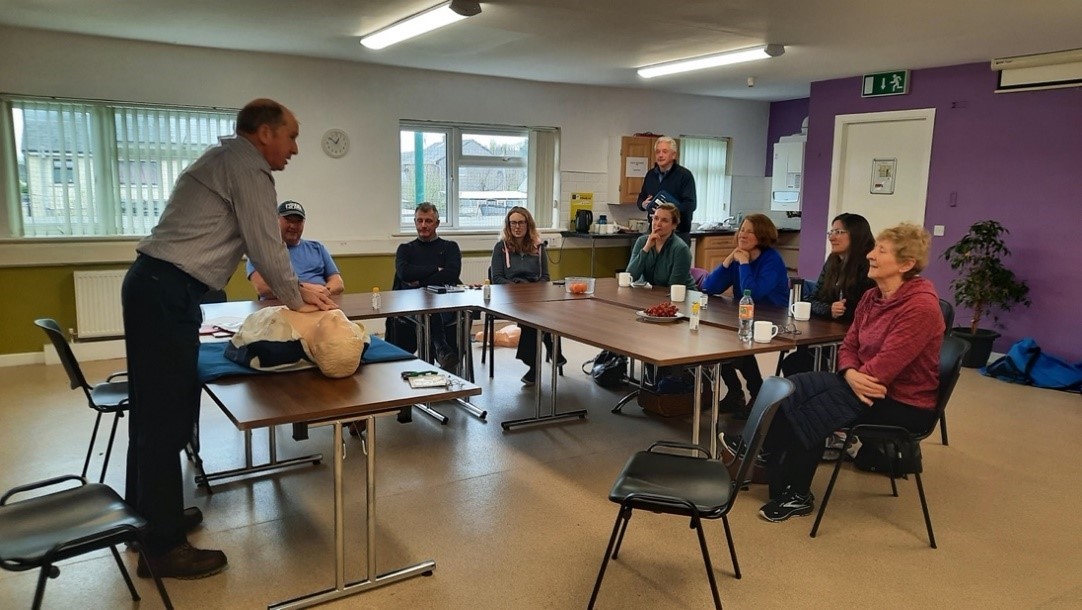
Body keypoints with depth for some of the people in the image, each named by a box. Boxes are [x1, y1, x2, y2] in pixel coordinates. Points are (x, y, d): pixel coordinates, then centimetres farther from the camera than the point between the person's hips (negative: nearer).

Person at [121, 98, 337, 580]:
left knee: (152, 408, 17)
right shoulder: (247, 166, -9)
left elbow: (255, 243, 25)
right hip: (168, 293, -11)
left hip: (151, 286, 11)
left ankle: (144, 515, 30)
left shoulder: (227, 160, 22)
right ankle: (162, 547, 2)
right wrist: (296, 300, 4)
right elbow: (266, 246, -9)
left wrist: (296, 286, 24)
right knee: (168, 414, -6)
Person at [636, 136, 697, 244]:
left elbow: (690, 205, -14)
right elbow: (641, 198, 24)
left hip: (678, 233, -5)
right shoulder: (650, 175, 14)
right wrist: (643, 204, -1)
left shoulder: (684, 175, -6)